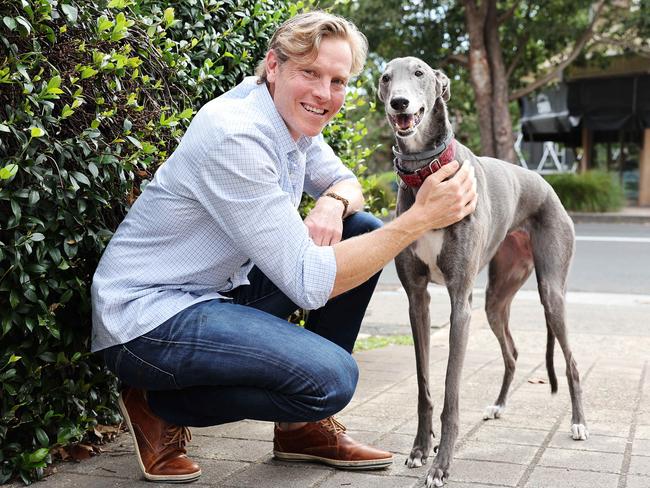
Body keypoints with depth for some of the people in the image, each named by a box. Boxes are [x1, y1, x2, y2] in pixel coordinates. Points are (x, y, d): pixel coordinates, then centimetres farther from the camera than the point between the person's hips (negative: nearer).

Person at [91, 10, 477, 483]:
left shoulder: (295, 120, 1)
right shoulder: (235, 137, -26)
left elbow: (346, 183, 13)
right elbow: (308, 282, -27)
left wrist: (333, 203, -12)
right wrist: (420, 218, -27)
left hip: (218, 291, 10)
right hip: (146, 317, -10)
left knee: (363, 230, 3)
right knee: (331, 378, -26)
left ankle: (305, 426, 10)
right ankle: (161, 408, -2)